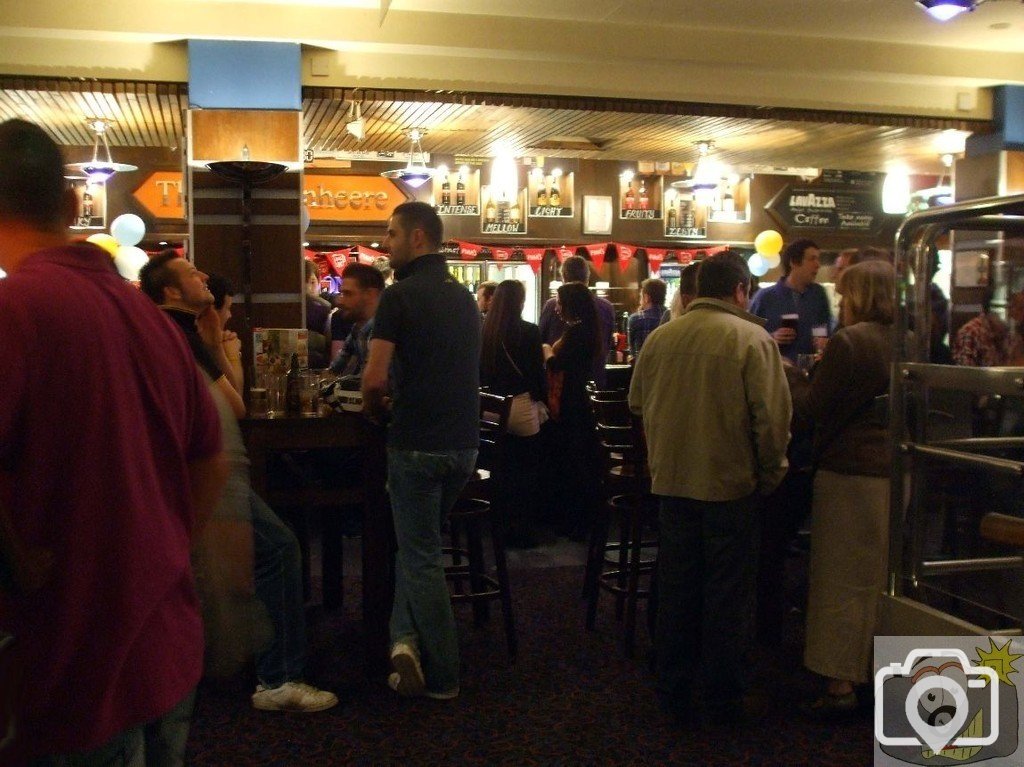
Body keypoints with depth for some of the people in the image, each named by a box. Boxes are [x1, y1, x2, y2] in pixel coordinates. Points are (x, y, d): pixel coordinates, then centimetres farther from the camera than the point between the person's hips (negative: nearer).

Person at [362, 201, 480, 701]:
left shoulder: (400, 295, -12)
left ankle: (442, 677, 11)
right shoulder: (464, 297, 11)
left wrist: (376, 412, 3)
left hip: (418, 443, -7)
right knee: (418, 544, 22)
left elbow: (375, 379, -18)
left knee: (421, 556, 4)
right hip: (465, 442, 7)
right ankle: (408, 637, 13)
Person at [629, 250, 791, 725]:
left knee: (676, 589, 15)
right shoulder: (752, 339, -12)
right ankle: (723, 698, 18)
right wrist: (770, 474, 0)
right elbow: (772, 417, -14)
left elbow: (638, 405, 10)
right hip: (730, 484, -4)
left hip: (671, 481, 4)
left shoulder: (659, 338, 0)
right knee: (726, 596, 9)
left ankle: (673, 693, 24)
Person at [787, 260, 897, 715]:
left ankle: (841, 682, 6)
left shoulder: (848, 342, -14)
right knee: (886, 578, 15)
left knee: (842, 579, 2)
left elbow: (809, 411, -12)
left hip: (851, 476, -6)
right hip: (898, 475, 7)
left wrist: (791, 375, 5)